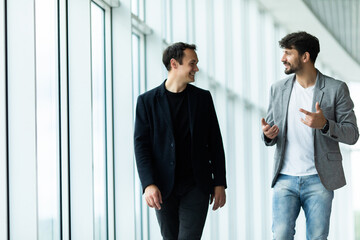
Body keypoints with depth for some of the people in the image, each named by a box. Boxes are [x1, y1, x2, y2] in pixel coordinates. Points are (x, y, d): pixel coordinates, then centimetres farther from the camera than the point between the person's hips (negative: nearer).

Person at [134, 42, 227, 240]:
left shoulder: (203, 98, 7)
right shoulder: (147, 101, 2)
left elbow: (215, 143, 9)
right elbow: (141, 145, -3)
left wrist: (220, 183, 3)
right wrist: (148, 184, -16)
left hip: (196, 186, 0)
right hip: (163, 189, 0)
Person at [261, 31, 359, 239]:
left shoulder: (336, 89, -2)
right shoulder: (278, 89, 10)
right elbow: (270, 131, 16)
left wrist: (324, 124, -22)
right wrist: (268, 135, -9)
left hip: (318, 181, -3)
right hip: (285, 178, 3)